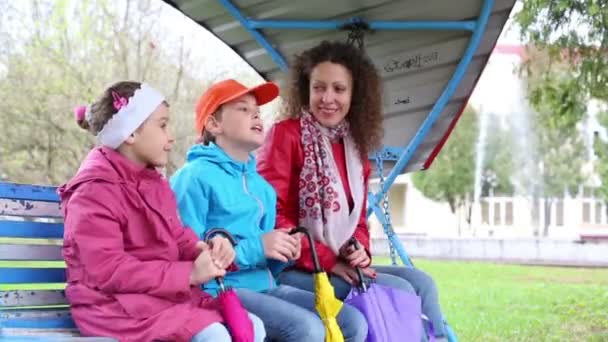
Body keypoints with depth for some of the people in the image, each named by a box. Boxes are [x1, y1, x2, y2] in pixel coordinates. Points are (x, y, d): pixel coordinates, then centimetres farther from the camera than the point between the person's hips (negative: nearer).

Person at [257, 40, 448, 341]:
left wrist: (360, 249, -5)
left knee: (420, 282, -6)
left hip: (342, 264, 7)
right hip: (296, 268, -7)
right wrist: (327, 259, -18)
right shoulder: (286, 134, -7)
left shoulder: (355, 146, 15)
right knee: (399, 291, -19)